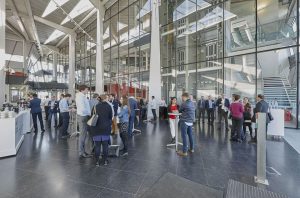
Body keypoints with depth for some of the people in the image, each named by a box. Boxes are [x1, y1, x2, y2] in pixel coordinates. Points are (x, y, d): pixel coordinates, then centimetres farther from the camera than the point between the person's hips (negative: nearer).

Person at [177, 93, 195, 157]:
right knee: (190, 135, 17)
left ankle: (184, 151, 3)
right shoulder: (192, 103, 10)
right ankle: (191, 149, 29)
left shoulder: (184, 103, -13)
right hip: (191, 122, 8)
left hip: (185, 121, -8)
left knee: (184, 136, -2)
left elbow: (180, 111, 1)